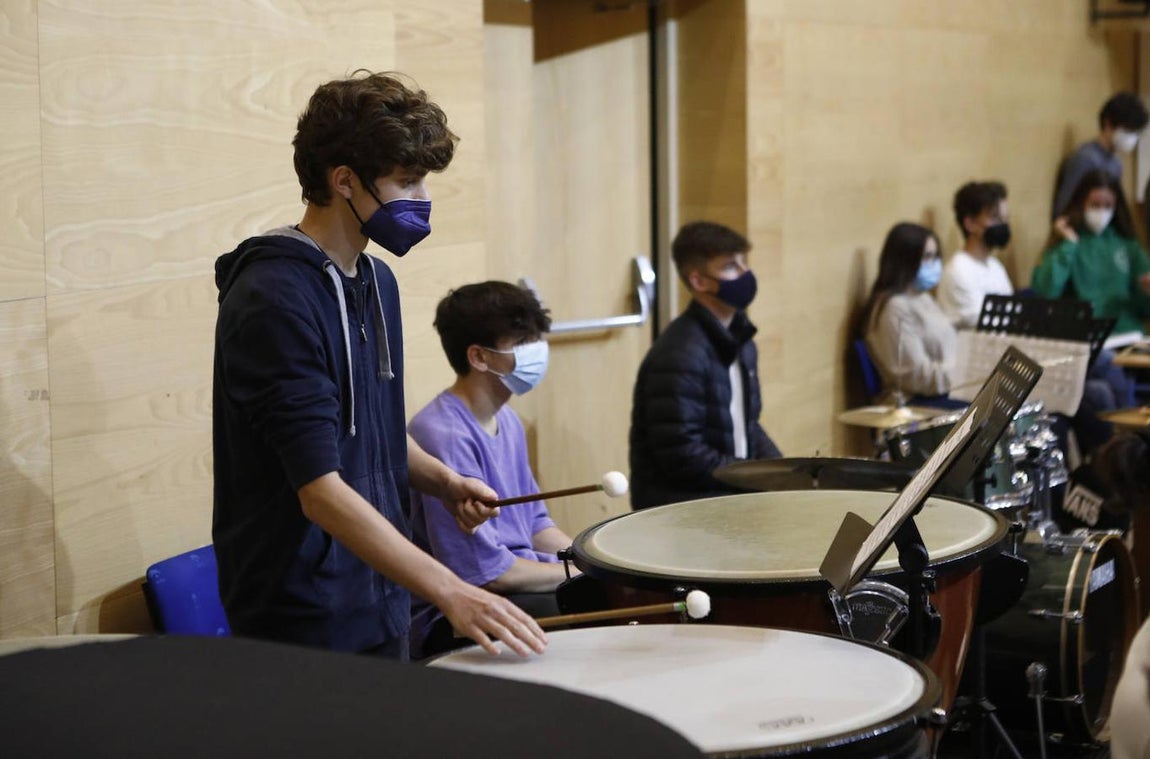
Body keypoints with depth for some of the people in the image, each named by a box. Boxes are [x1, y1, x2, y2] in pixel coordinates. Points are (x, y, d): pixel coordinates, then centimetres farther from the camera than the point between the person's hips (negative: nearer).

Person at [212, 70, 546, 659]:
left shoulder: (377, 282, 9)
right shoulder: (273, 300, -21)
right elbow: (321, 492, -28)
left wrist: (442, 482, 2)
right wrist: (450, 592, -33)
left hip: (380, 606, 9)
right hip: (303, 626, -9)